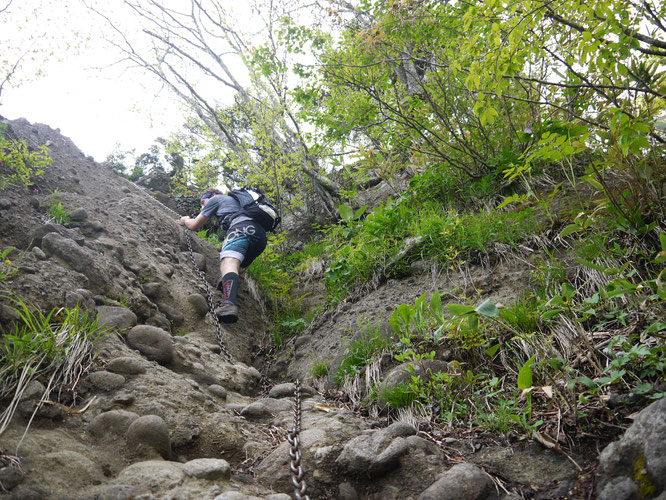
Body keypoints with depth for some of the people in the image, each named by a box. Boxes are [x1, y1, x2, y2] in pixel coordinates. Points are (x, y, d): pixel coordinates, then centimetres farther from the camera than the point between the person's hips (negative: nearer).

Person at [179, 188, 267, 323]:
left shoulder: (216, 198, 23)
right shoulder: (234, 200, 44)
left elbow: (194, 226, 24)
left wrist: (185, 220, 45)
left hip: (242, 228, -8)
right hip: (261, 237, 8)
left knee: (228, 262, -28)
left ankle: (229, 304, -54)